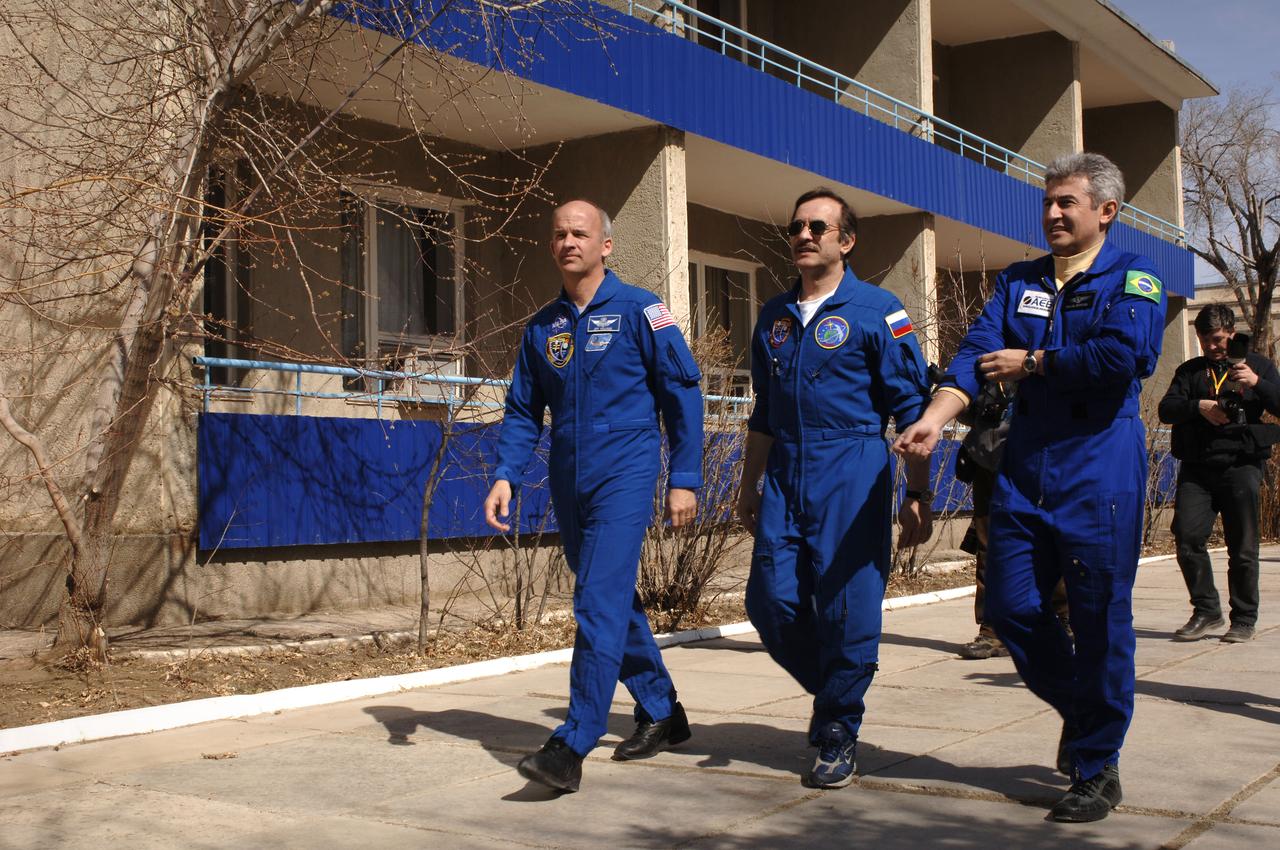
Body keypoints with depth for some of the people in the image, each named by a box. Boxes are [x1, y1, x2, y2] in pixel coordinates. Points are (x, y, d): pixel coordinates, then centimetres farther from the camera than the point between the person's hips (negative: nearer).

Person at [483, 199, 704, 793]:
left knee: (600, 605, -15)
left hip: (624, 477, -6)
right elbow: (523, 411, 13)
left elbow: (683, 394, -3)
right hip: (569, 486, 6)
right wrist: (505, 476, -2)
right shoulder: (542, 327, 11)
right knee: (616, 604, 15)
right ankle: (662, 713, 31)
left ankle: (571, 748, -16)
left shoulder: (638, 311, -3)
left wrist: (684, 478, -7)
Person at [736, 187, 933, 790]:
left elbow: (912, 408, -4)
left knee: (847, 609, -4)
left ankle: (838, 735, 11)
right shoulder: (775, 317, 15)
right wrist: (748, 488, 19)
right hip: (784, 475, 5)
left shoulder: (876, 311, -2)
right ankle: (830, 692, 26)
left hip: (850, 474, -5)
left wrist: (918, 496, -8)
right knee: (771, 601, 0)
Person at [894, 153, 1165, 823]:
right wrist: (934, 418, -17)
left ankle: (1097, 768, 13)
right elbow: (977, 352, -1)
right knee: (1012, 606, 4)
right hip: (1024, 469, 5)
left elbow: (1122, 355, -20)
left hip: (1099, 472, -5)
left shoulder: (1132, 279, -1)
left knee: (1099, 621, -1)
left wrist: (1033, 363, -10)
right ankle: (1079, 710, 31)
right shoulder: (1018, 281, 13)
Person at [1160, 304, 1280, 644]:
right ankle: (1206, 611, 3)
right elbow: (1166, 409, 5)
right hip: (1196, 468, 2)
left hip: (1241, 466, -2)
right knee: (1187, 537, -10)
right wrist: (1198, 406, -13)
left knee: (1242, 548, -2)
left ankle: (1244, 619, 9)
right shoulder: (1190, 370, 18)